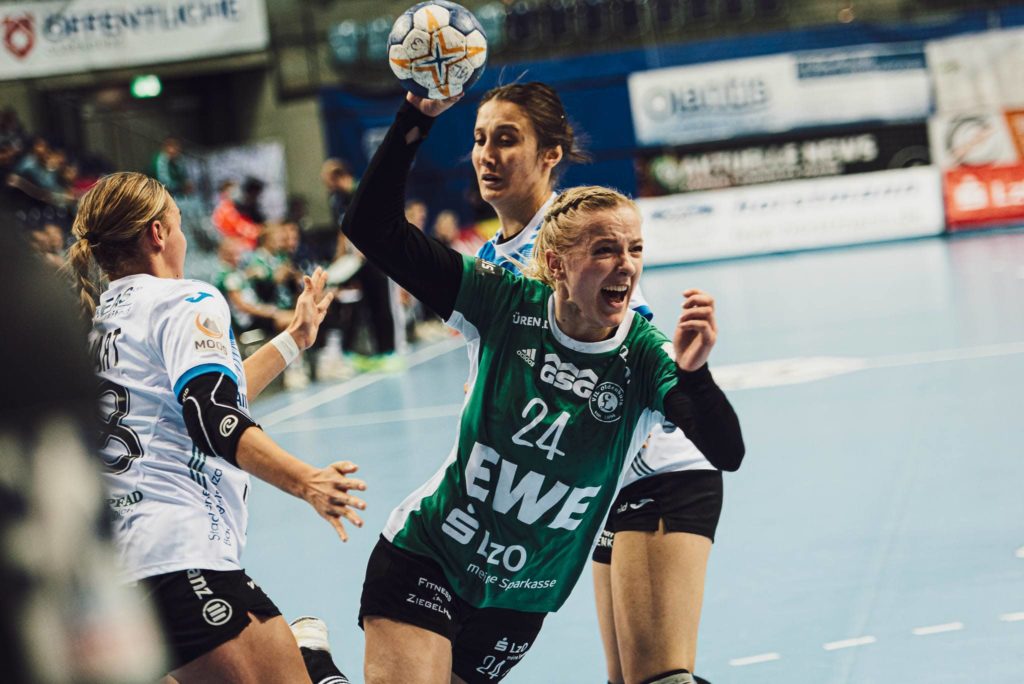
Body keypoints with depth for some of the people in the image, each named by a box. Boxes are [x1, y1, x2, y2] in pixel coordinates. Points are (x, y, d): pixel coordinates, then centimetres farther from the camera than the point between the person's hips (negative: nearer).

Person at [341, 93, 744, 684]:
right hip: (424, 559, -2)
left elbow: (728, 453, -27)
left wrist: (694, 375, -45)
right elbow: (374, 229, -15)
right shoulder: (506, 305, -12)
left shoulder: (645, 357, -13)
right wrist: (415, 121, -26)